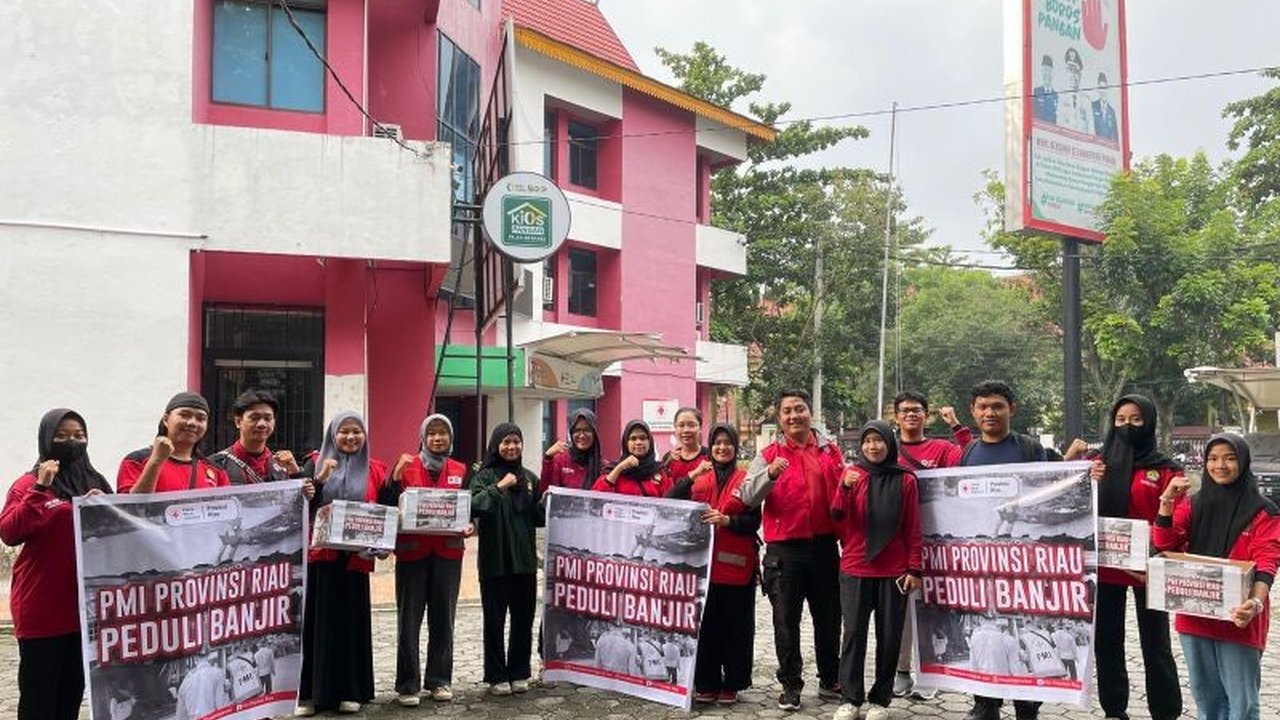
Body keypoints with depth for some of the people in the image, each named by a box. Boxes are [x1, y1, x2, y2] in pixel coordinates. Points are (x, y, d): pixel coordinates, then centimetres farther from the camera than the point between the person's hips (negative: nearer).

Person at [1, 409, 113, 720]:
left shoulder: (95, 482, 12)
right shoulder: (29, 484, -4)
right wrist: (40, 489, -24)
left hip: (84, 603, 5)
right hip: (42, 607, -5)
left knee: (73, 689, 14)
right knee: (38, 693, 1)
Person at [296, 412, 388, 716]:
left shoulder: (375, 470, 9)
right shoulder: (316, 463, 5)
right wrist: (320, 478, -19)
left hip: (355, 557, 2)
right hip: (319, 555, -1)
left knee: (352, 621, 6)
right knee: (317, 622, 0)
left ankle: (349, 691, 14)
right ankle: (310, 692, 7)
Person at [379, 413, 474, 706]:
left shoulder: (460, 471, 9)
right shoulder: (407, 467, 1)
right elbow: (388, 506, -5)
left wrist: (470, 526, -8)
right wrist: (395, 477, -19)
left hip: (448, 553, 3)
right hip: (412, 552, -2)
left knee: (443, 616, 8)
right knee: (409, 618, -1)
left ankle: (439, 680, 19)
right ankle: (407, 684, 7)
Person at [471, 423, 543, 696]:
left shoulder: (530, 478, 12)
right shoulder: (485, 476, -1)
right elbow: (473, 505, -19)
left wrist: (546, 502, -3)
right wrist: (498, 487, -24)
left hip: (524, 560, 4)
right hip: (494, 560, -4)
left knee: (523, 619, 9)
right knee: (495, 619, 3)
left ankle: (519, 673, 21)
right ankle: (497, 676, 12)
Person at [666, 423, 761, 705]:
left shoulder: (746, 479, 5)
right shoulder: (699, 477, 12)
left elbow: (754, 521, -1)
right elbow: (670, 504, -2)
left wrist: (727, 520, -17)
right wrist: (691, 475, -13)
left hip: (736, 565, -2)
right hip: (703, 562, 2)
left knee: (735, 626, 2)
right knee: (705, 625, 4)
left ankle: (732, 685, 13)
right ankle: (706, 683, 14)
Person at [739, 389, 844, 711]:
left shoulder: (830, 451, 8)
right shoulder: (768, 455, 0)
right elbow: (748, 496, -12)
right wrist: (770, 474, -30)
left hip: (825, 546, 2)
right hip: (784, 550, -2)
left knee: (828, 617, 13)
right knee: (786, 620, 4)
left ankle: (830, 681, 30)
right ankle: (790, 685, 16)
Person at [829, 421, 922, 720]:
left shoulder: (905, 480, 2)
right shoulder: (853, 474, 3)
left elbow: (913, 529, 3)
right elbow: (837, 515, -9)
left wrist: (914, 568, -2)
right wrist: (845, 487, -26)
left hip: (894, 571, 0)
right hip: (855, 568, 0)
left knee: (889, 636, 5)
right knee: (853, 633, 2)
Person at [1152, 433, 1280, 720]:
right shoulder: (1193, 505, 8)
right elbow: (1164, 544, -2)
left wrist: (1256, 603, -31)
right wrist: (1168, 501, -15)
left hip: (1237, 617, -4)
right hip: (1195, 614, 4)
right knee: (1206, 697, 15)